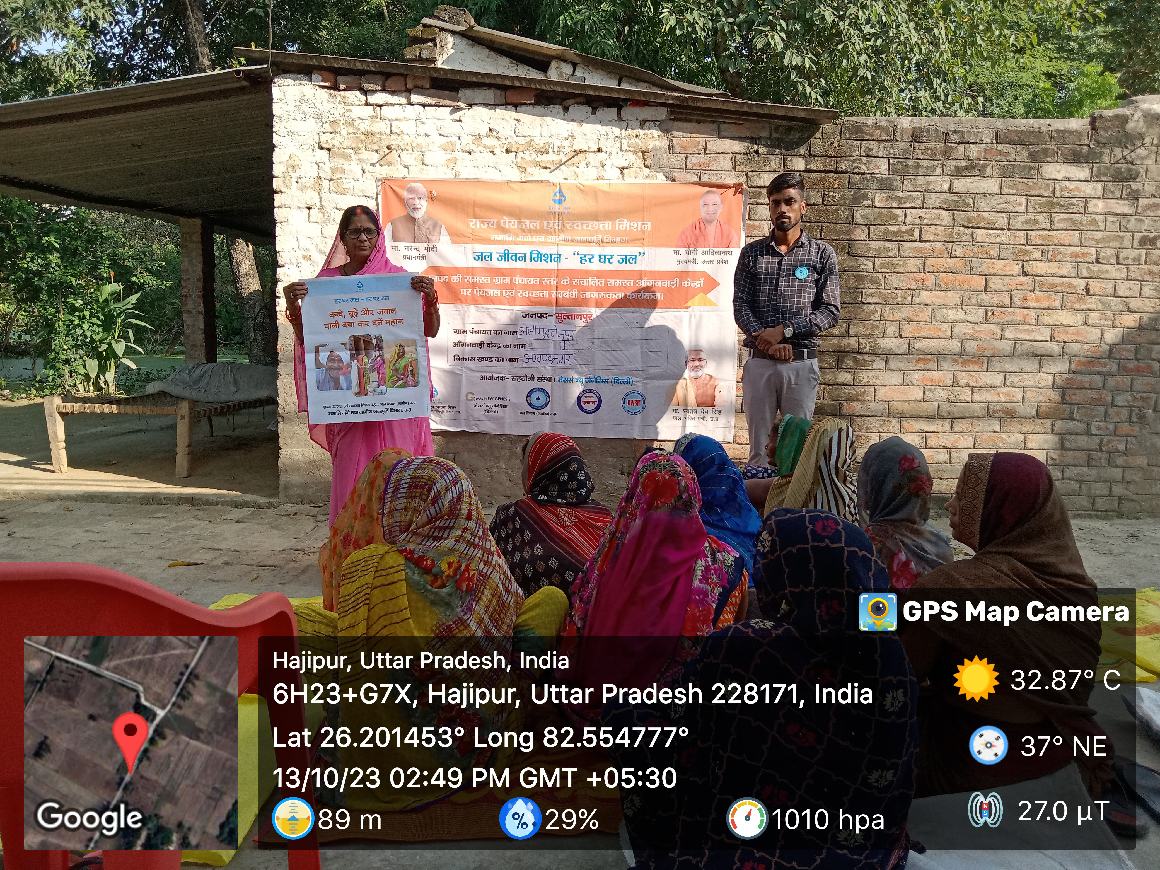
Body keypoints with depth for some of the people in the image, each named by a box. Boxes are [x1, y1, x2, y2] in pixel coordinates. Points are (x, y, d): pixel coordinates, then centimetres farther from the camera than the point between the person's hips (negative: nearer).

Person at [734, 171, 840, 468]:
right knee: (759, 446, 5)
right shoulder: (752, 253, 8)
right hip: (759, 362, 1)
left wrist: (784, 331, -13)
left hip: (801, 363, -1)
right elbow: (740, 306, 2)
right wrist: (767, 340, -14)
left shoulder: (822, 254, 4)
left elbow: (830, 311, -3)